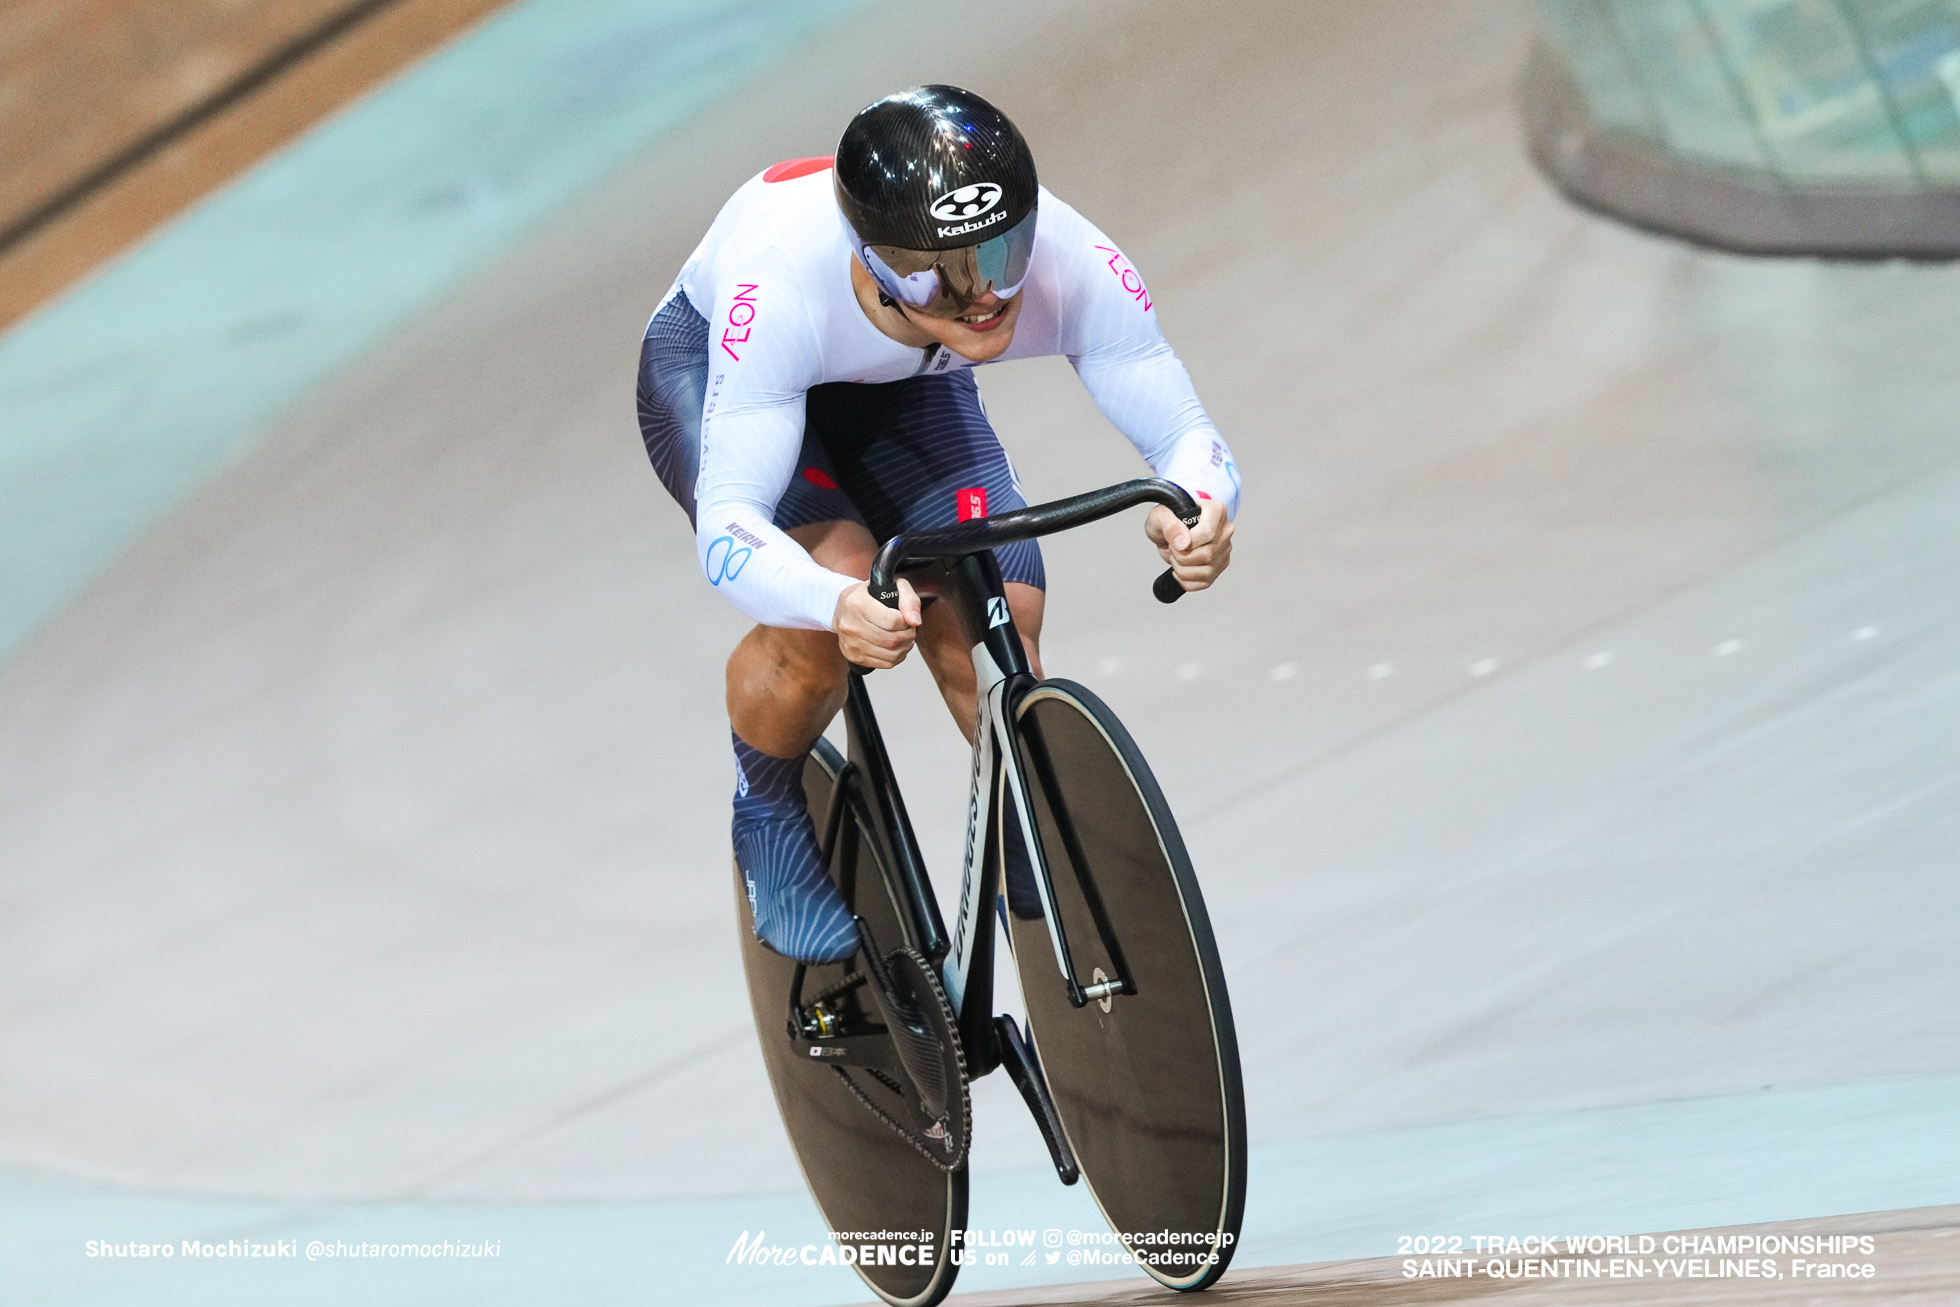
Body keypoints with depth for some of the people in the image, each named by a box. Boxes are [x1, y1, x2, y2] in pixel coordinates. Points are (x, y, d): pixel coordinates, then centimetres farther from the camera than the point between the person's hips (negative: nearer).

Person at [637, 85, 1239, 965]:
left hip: (903, 390, 3)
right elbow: (727, 520, -45)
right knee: (831, 602, -29)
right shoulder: (779, 281, -44)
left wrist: (1196, 513, -54)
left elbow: (1186, 435, -29)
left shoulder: (1074, 266, -36)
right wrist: (839, 605, -66)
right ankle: (766, 807, 3)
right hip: (712, 368, -3)